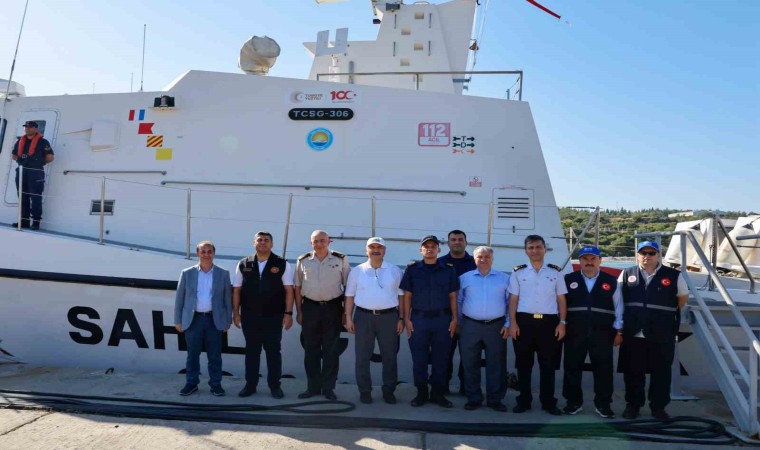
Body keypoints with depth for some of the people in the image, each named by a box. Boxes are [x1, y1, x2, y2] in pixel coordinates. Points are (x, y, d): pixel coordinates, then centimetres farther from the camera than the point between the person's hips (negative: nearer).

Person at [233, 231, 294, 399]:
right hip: (249, 316, 2)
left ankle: (274, 385, 17)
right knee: (251, 350, 10)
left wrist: (288, 313, -8)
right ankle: (250, 384, 21)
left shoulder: (282, 264, -2)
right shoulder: (243, 264, 4)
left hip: (274, 316, -1)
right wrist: (236, 312, 2)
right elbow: (236, 290, 7)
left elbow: (289, 290, -2)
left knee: (273, 350, 6)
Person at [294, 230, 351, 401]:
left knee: (331, 350, 5)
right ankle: (313, 387, 20)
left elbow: (348, 286, 1)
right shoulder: (303, 261, 3)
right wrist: (299, 312, 5)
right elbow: (298, 288, 8)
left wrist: (346, 311, -2)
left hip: (332, 307, -2)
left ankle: (328, 388, 15)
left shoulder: (341, 259, -2)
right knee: (311, 349, 9)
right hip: (310, 307, 2)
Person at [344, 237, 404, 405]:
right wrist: (348, 318, -1)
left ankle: (389, 390, 19)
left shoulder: (395, 271, 6)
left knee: (389, 356, 6)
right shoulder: (357, 271, 5)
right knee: (362, 356, 5)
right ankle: (364, 390, 17)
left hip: (389, 316, 0)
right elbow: (350, 296, 6)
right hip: (364, 316, 0)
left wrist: (401, 319, 1)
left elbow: (401, 296, 7)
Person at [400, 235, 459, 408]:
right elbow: (407, 296, 3)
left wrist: (454, 318, 0)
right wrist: (407, 319, -2)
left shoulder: (448, 270, 5)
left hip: (442, 319, 1)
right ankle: (421, 393, 17)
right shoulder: (412, 270, 3)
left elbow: (452, 296, 6)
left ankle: (437, 393, 18)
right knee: (419, 358, 4)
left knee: (440, 358, 6)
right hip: (419, 318, 0)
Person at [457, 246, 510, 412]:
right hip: (470, 326, 1)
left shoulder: (504, 279, 6)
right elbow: (458, 302, 10)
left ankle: (495, 399, 17)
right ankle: (473, 398, 18)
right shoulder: (464, 278, 7)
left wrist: (508, 324, -1)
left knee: (496, 365, 4)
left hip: (496, 327, 0)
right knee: (470, 364, 5)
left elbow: (510, 303, 6)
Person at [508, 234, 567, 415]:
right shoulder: (518, 272, 6)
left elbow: (561, 299, 8)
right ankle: (524, 401, 17)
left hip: (549, 322, 0)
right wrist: (513, 323, -4)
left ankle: (548, 402, 17)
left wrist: (562, 323, -1)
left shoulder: (555, 272, 8)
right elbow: (513, 299, 5)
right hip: (524, 321, 0)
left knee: (548, 364, 5)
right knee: (523, 364, 6)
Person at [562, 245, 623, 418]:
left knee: (603, 369, 4)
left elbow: (618, 307, 8)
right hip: (574, 333, 0)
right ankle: (574, 402, 19)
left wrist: (619, 331, 3)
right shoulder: (569, 280, 4)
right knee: (572, 368, 5)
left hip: (602, 334, 0)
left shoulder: (611, 281, 6)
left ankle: (603, 404, 17)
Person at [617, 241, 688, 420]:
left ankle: (658, 407, 23)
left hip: (662, 336, -1)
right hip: (633, 335, 1)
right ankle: (632, 405, 22)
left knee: (661, 373, 8)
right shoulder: (626, 275, 6)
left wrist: (666, 314, 12)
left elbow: (683, 298, 13)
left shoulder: (673, 276, 1)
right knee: (633, 372, 8)